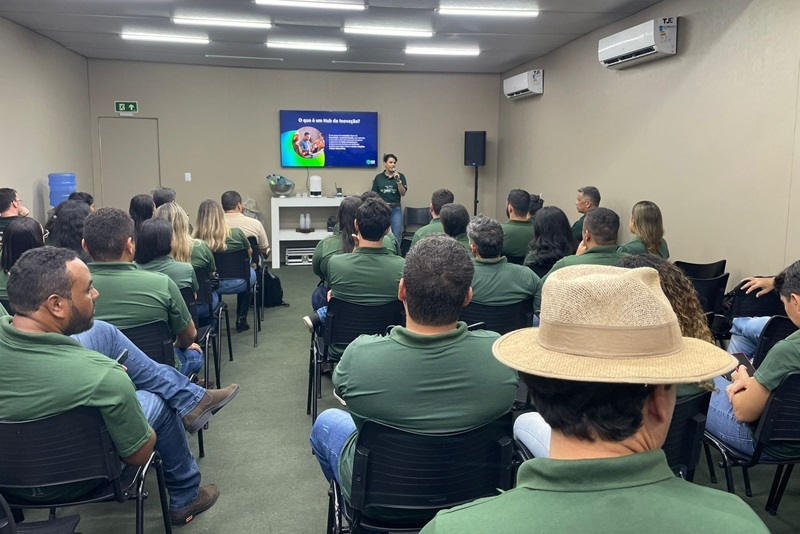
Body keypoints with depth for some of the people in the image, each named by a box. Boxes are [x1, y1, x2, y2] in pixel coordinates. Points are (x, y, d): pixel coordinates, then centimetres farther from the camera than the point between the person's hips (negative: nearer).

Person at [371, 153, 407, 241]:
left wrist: (398, 181, -17)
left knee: (397, 236, -1)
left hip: (395, 209, -1)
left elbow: (403, 193, -5)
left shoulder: (400, 176, 2)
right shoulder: (378, 177, 5)